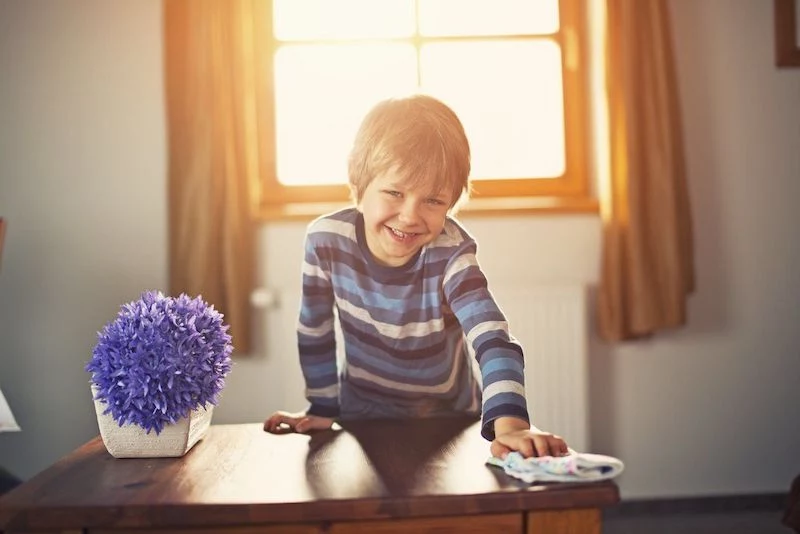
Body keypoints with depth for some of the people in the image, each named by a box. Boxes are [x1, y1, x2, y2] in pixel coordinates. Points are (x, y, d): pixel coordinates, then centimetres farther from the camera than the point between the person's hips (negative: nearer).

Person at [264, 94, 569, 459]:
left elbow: (493, 341, -37)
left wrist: (511, 425, -52)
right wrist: (323, 408, 3)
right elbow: (315, 332, -2)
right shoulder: (326, 239, -17)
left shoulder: (451, 255, -24)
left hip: (449, 420, -1)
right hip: (361, 415, 1)